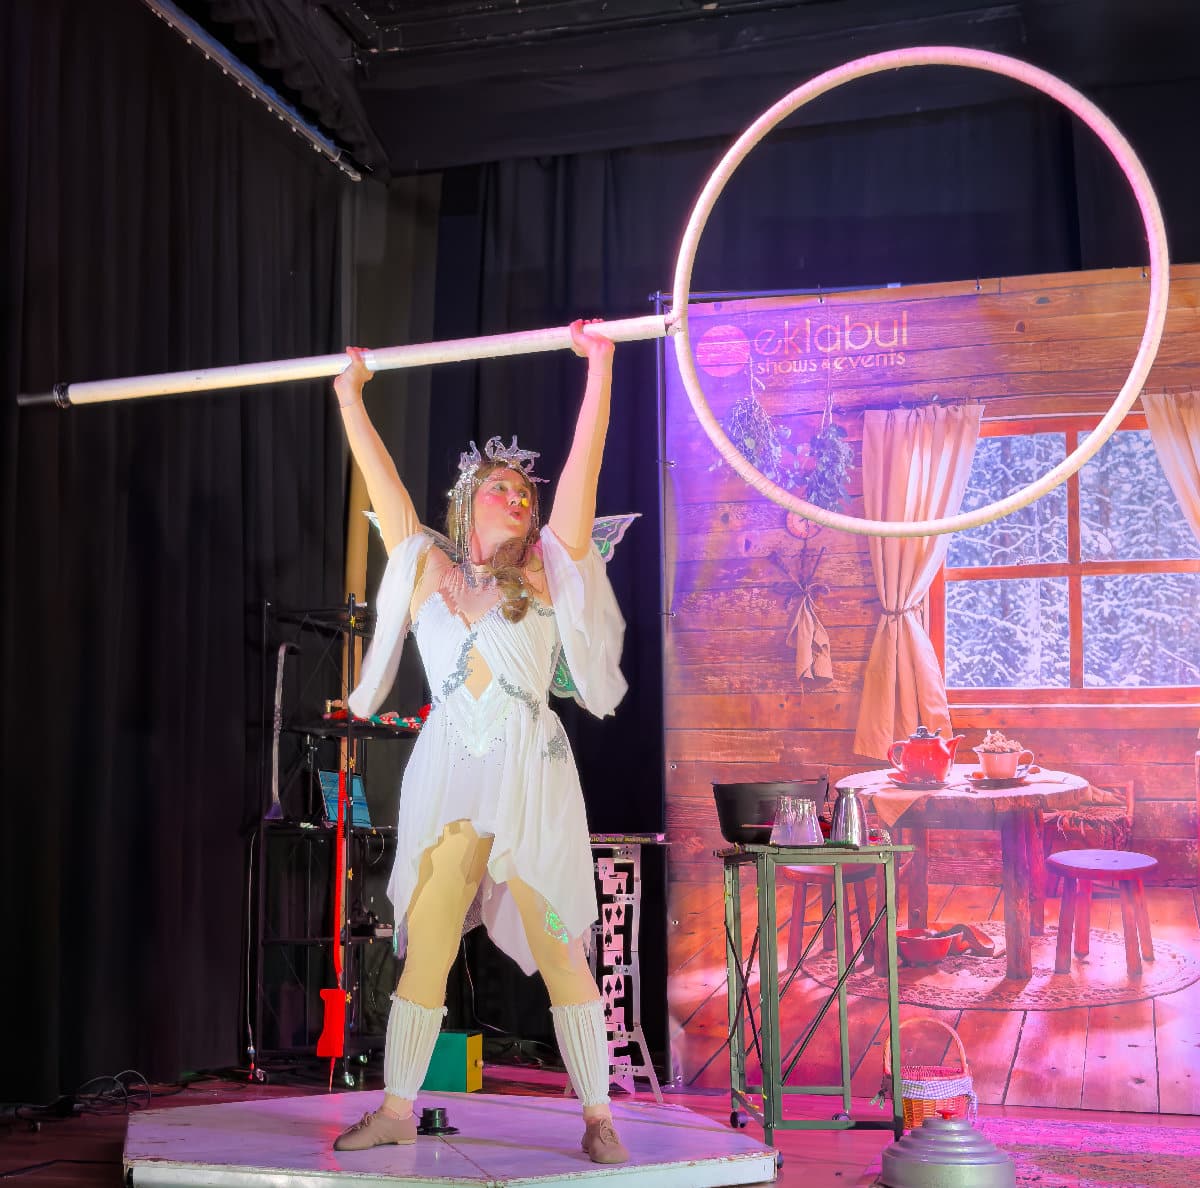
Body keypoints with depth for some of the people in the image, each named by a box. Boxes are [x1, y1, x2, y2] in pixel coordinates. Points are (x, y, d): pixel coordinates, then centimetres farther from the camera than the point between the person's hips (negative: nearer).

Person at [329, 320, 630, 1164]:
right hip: (446, 777, 2)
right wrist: (351, 396, 22)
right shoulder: (426, 570, 11)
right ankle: (397, 1110, 12)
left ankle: (598, 1116, 7)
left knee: (558, 947, 0)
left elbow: (585, 460, 2)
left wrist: (599, 366, 1)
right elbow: (381, 475, 17)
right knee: (424, 944, 3)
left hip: (531, 777, -2)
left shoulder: (546, 572, 6)